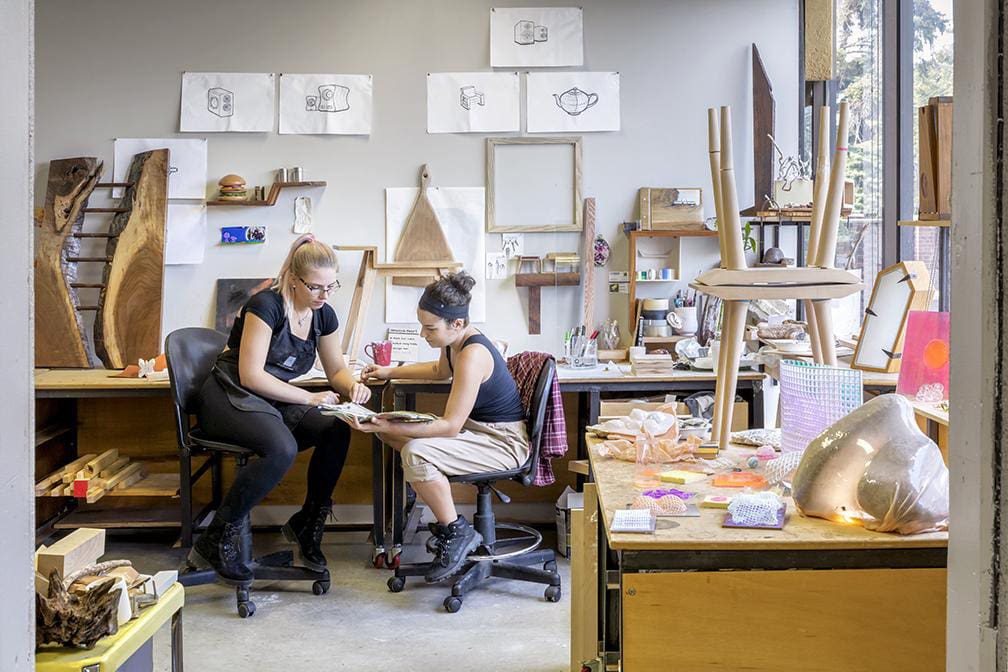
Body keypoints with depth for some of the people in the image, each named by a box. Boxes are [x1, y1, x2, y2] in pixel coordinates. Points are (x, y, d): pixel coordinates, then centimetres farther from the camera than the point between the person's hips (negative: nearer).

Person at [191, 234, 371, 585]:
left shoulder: (323, 315, 4)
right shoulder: (267, 305, -18)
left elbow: (337, 369, 13)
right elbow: (250, 375, -21)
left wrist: (352, 386, -11)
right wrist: (310, 398, -22)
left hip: (273, 400, 7)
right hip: (230, 397, -7)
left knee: (337, 430, -21)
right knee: (282, 449, -35)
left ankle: (306, 525, -2)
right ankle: (214, 542, -21)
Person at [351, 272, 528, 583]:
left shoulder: (473, 355, -28)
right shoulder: (455, 341, 0)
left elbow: (450, 426, -28)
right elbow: (441, 370, 27)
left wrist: (389, 428, -28)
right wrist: (390, 371, 21)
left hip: (504, 443, -11)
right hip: (475, 429, 11)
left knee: (416, 453, -30)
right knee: (391, 431, 8)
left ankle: (458, 533, -8)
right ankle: (446, 519, 11)